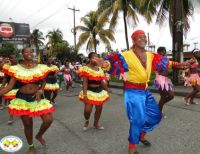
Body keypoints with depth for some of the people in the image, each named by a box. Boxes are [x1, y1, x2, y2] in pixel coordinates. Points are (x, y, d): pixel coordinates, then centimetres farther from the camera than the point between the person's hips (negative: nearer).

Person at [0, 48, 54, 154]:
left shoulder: (40, 68, 0)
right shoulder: (16, 69, -4)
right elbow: (10, 86, -6)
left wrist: (40, 91, -6)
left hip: (37, 97, 1)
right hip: (22, 99, -1)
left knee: (48, 120, -6)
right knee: (27, 124, 11)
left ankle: (39, 135, 28)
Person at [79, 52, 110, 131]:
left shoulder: (99, 69, 10)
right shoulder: (86, 69, -8)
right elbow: (85, 83, -13)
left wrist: (107, 90, 14)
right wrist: (85, 94, -19)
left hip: (99, 91, 6)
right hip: (90, 91, -6)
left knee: (99, 108, 11)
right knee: (88, 110, -11)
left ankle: (96, 124, 34)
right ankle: (86, 121, 24)